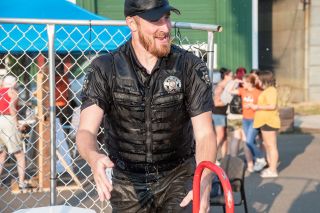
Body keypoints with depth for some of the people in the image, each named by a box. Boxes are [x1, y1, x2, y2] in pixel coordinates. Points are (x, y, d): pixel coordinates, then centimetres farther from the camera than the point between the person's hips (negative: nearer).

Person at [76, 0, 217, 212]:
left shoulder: (191, 67, -9)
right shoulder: (104, 69, -8)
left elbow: (204, 134, -13)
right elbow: (86, 131, -17)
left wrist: (204, 182, -33)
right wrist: (94, 158, -42)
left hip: (178, 178, -1)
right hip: (128, 184, 1)